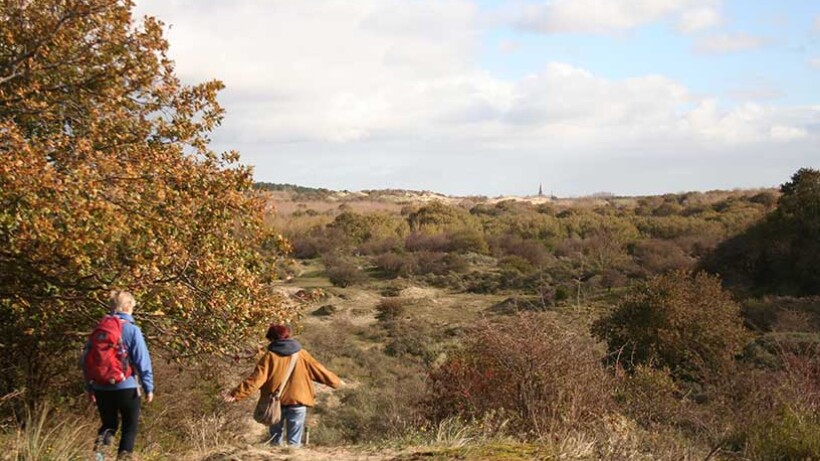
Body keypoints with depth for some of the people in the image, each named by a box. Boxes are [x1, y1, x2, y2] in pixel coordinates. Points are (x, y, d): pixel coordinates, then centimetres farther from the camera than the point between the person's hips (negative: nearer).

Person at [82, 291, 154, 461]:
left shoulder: (99, 329, 5)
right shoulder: (132, 330, -8)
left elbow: (86, 359, 9)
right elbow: (143, 361, -11)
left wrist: (89, 387, 18)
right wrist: (148, 387, -4)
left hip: (101, 389, 4)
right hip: (126, 388, -4)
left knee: (109, 424, 19)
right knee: (130, 427, 13)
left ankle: (99, 443, -10)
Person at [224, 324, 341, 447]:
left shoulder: (270, 356, -5)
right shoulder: (301, 354, 3)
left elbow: (256, 378, -13)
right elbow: (319, 371, 12)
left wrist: (237, 393, -13)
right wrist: (336, 381, 27)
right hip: (297, 401, 1)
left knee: (275, 437, 15)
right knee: (294, 441, 4)